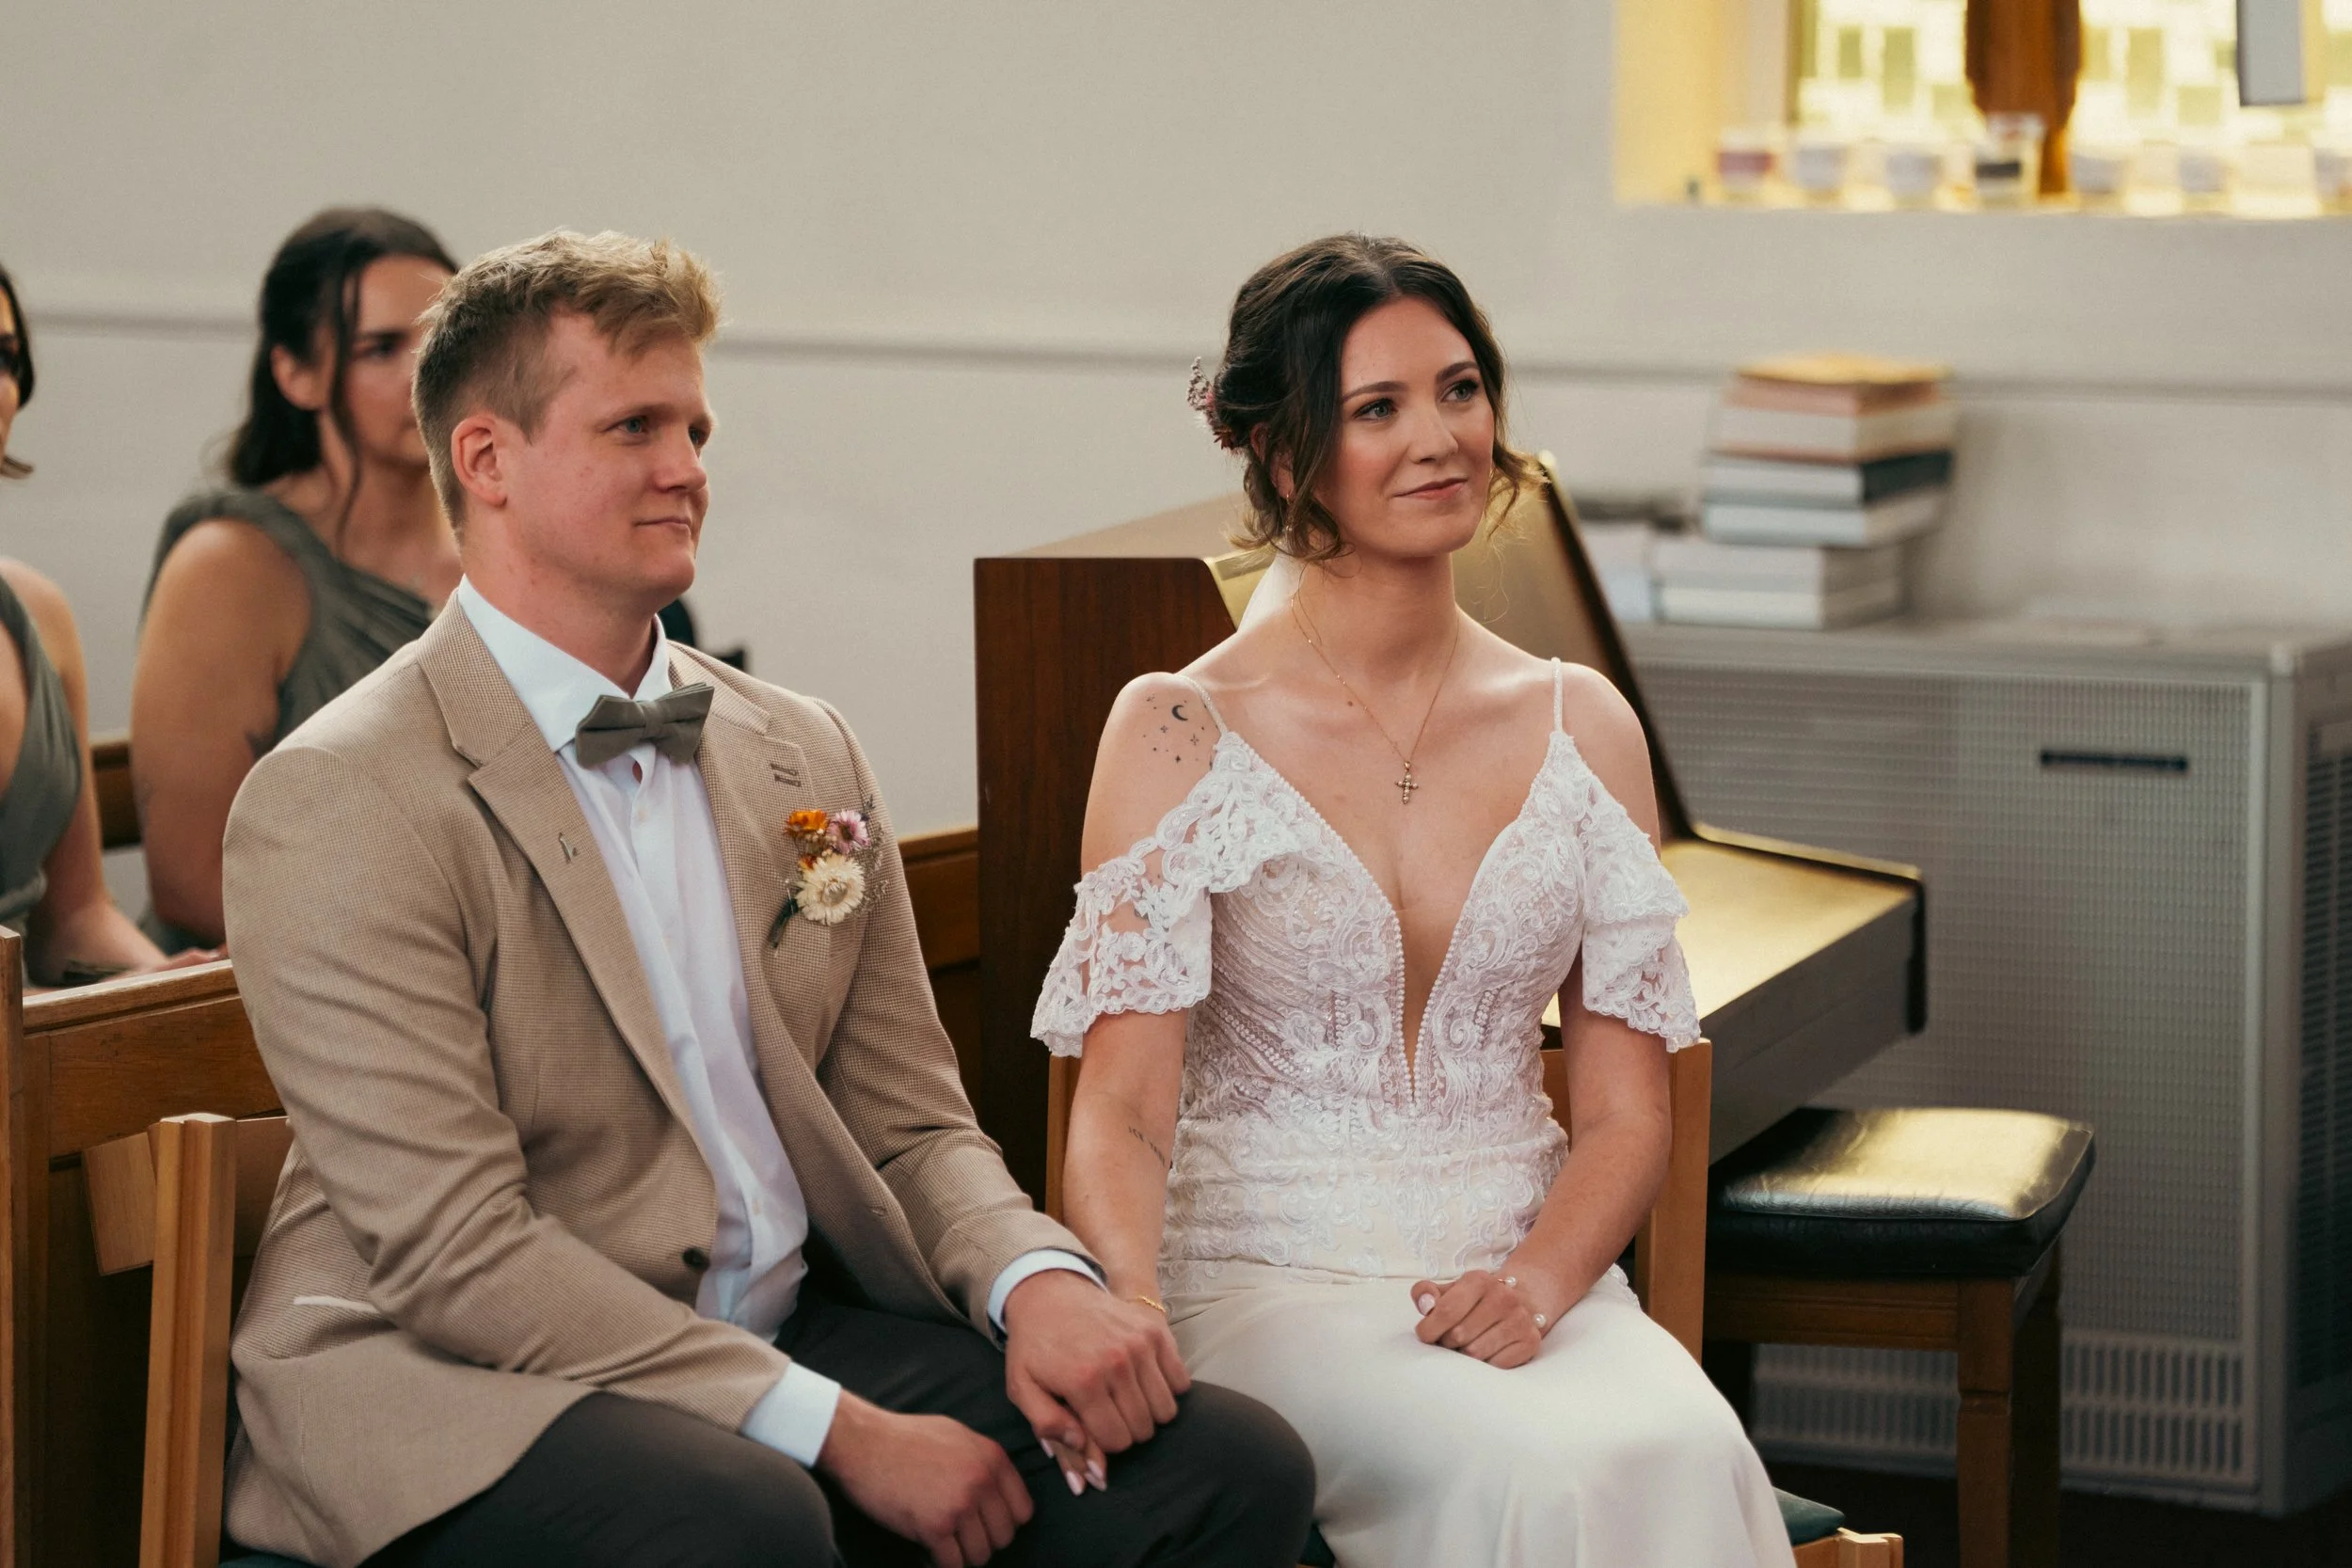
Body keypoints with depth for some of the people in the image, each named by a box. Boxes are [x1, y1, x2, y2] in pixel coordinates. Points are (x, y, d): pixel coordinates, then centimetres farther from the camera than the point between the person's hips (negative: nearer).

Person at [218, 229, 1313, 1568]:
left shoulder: (808, 757, 13)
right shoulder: (342, 802, -9)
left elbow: (909, 1120, 15)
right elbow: (454, 1250, -16)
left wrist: (1037, 1280, -9)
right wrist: (837, 1431, -20)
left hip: (794, 1336, 6)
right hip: (462, 1396, -6)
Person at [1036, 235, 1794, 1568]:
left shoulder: (1582, 728, 11)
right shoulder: (1181, 734, 0)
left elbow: (1627, 1112, 9)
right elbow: (1123, 1107, -7)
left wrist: (1538, 1279, -11)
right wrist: (1126, 1307, -28)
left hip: (1527, 1275, 4)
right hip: (1270, 1277, -3)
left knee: (1684, 1451, -30)